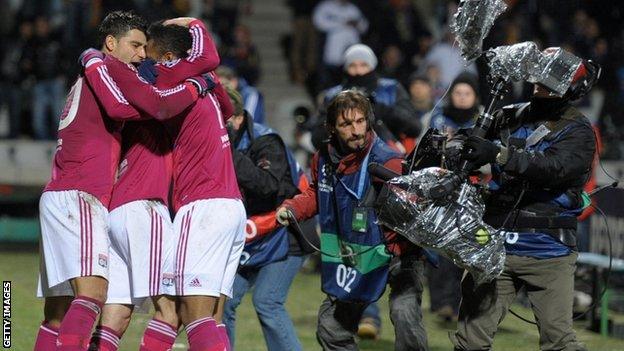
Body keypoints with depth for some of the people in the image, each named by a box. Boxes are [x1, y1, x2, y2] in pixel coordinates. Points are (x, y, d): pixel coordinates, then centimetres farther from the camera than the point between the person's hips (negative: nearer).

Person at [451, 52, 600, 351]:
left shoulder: (577, 131, -4)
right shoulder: (510, 118, 11)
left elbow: (554, 167, -23)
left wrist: (499, 154, -32)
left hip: (547, 251, -4)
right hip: (495, 246, 4)